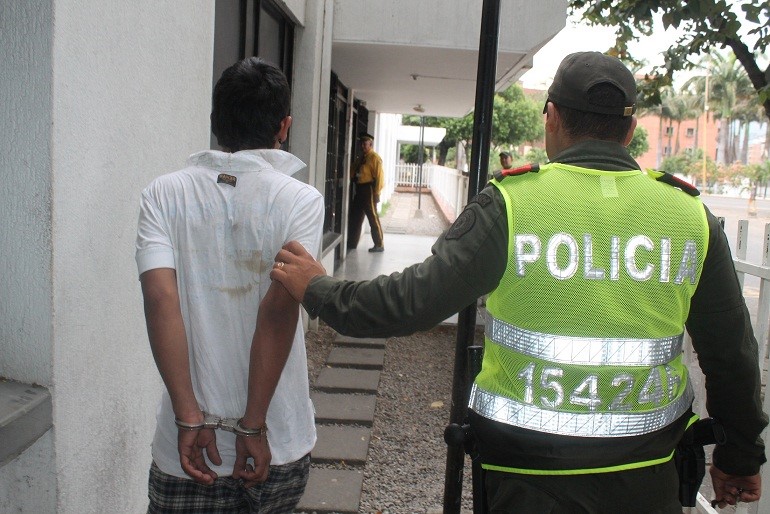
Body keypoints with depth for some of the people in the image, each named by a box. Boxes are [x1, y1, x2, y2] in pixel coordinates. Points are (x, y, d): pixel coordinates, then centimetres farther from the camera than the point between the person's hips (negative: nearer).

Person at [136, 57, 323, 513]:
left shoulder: (164, 194, -3)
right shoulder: (300, 200, -8)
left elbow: (160, 298, -15)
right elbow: (279, 307, -18)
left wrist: (190, 418, -15)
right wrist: (253, 426, -14)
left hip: (190, 448, 0)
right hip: (280, 449, 0)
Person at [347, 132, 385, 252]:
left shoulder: (374, 157, -9)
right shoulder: (361, 158, 16)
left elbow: (379, 176, -14)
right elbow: (354, 172, 21)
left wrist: (376, 194, -17)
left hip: (368, 190, -8)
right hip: (359, 190, 8)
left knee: (373, 218, -1)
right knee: (355, 217, 13)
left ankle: (379, 245, 7)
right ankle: (352, 243, 23)